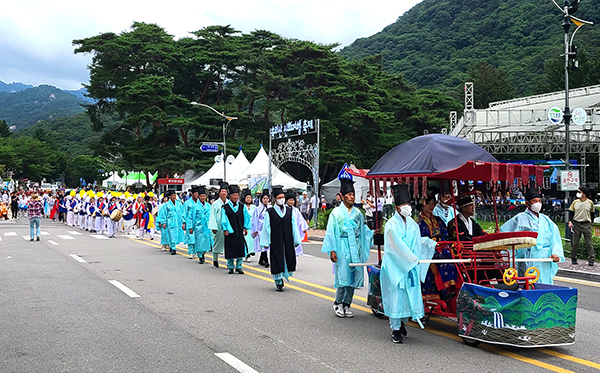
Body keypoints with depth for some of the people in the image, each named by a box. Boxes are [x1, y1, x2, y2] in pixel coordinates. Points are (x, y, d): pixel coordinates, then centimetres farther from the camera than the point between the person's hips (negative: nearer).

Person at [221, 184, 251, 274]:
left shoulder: (242, 207, 7)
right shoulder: (225, 208, 0)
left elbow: (246, 218, 10)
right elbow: (223, 220, -2)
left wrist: (245, 228, 5)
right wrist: (225, 229, -9)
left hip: (240, 232, 2)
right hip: (229, 232, -2)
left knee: (240, 249, 2)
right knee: (230, 250, 1)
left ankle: (239, 267, 11)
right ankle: (230, 267, 13)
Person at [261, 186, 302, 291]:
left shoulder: (290, 211, 5)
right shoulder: (270, 212, -3)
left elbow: (294, 226, 7)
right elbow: (266, 228, -1)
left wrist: (296, 240, 5)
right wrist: (265, 242, -2)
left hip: (288, 241, 3)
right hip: (275, 242, -3)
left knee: (289, 259, 5)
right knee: (277, 261, 1)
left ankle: (285, 275, 29)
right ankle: (278, 282, 14)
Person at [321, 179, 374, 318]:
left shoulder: (358, 213, 11)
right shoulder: (336, 213, -2)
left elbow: (363, 230, 18)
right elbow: (330, 232, -3)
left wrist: (372, 232, -1)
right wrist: (332, 250, -9)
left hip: (355, 249, 5)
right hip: (342, 249, -4)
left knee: (353, 277, 4)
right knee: (342, 277, -7)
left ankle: (347, 305, 15)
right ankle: (338, 304, 10)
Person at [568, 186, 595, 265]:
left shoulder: (590, 202, 3)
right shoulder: (575, 202, 4)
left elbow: (592, 214, 12)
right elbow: (571, 212, 9)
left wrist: (591, 224, 10)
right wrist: (570, 221, -4)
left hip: (586, 225, -1)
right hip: (576, 224, 1)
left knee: (589, 243, -3)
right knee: (575, 243, 4)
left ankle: (591, 260, -1)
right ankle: (573, 258, 16)